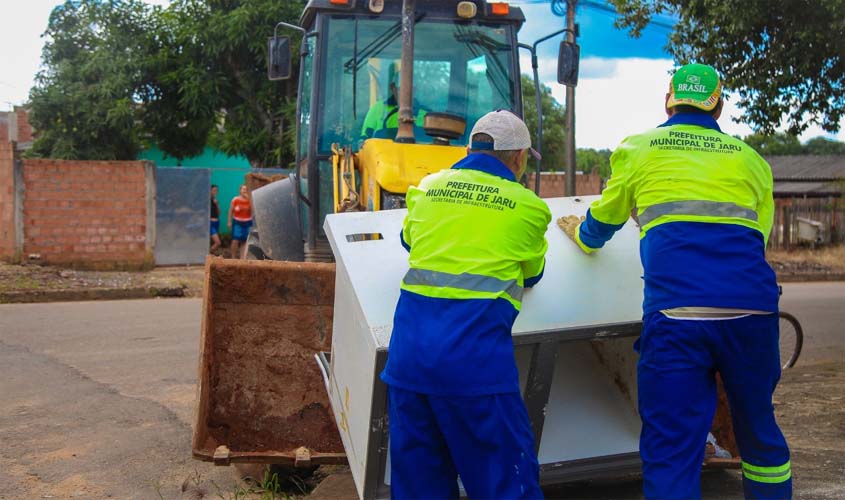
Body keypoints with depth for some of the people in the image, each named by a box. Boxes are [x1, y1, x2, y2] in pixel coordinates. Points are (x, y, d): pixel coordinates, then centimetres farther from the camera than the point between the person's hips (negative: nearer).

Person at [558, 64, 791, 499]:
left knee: (671, 449, 1)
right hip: (752, 307, 3)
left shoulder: (637, 149, 16)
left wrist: (581, 234, 51)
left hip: (676, 310, -3)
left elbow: (603, 222, 29)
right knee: (759, 431, 22)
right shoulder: (751, 160, 20)